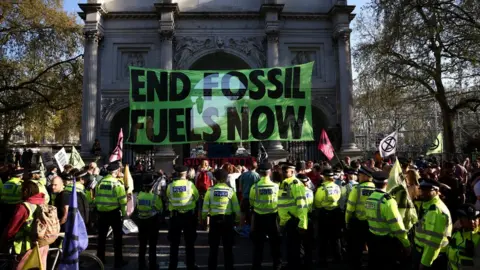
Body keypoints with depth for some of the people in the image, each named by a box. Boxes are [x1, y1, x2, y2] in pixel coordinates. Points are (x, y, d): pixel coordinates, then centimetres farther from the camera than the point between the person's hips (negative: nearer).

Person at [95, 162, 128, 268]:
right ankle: (118, 261, 11)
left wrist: (99, 209, 16)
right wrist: (124, 213, -3)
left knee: (102, 236, 17)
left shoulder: (100, 183, 2)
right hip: (114, 213, -4)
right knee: (117, 237, 7)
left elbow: (96, 198, 5)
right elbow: (122, 201, -14)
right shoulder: (117, 183, -13)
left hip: (102, 213, 5)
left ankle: (100, 259, 27)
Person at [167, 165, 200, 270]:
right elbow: (196, 197, 2)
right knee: (189, 242, 11)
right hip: (189, 215, -1)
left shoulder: (170, 185, -8)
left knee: (174, 242, 13)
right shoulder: (190, 184, -11)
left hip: (175, 215, 1)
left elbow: (168, 197, 5)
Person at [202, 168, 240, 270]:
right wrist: (238, 218, 9)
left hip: (214, 219, 0)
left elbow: (205, 206, -4)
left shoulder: (210, 190, -6)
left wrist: (203, 218, 9)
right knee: (228, 246, 12)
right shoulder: (230, 190, -6)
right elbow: (236, 206, -3)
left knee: (213, 246, 14)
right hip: (228, 219, 0)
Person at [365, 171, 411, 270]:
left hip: (372, 239, 6)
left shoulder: (368, 199, 0)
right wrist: (407, 245, -10)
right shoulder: (387, 200, -21)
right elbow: (397, 226, -19)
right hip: (387, 241, -6)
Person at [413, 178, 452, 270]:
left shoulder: (437, 211, -24)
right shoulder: (425, 205, 7)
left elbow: (434, 241, -25)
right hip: (422, 251, 9)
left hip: (432, 256, -9)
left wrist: (425, 262, -20)